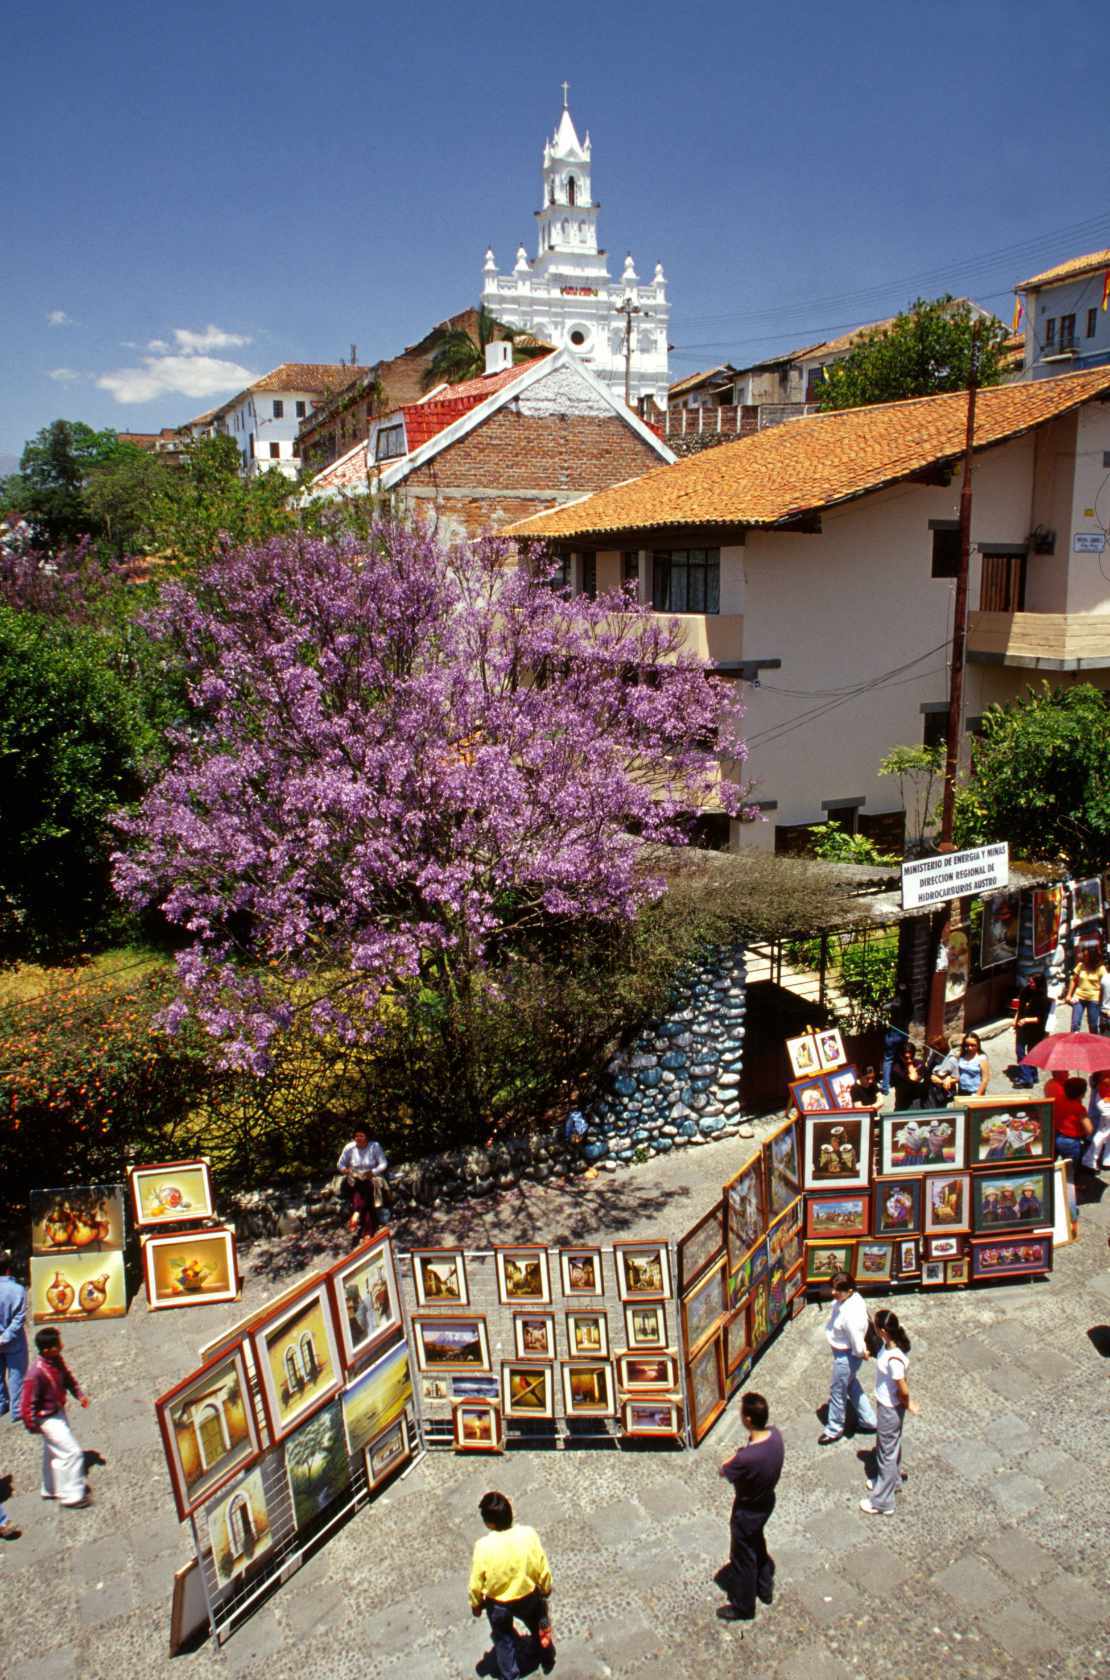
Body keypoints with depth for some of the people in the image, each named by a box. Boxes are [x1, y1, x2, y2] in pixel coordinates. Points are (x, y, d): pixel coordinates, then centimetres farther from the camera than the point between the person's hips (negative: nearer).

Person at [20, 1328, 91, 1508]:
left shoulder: (56, 1360, -8)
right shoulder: (36, 1373, -33)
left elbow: (67, 1377, 11)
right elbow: (28, 1403, -24)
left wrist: (79, 1394, 1)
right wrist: (33, 1426, -17)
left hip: (58, 1412, 9)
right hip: (48, 1418, -9)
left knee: (54, 1451, 25)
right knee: (71, 1453, -4)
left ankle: (51, 1489, 43)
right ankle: (71, 1496, 9)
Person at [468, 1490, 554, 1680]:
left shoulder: (484, 1546, -32)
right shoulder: (528, 1534, -27)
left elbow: (476, 1583, -17)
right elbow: (543, 1569, -12)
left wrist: (475, 1604, 3)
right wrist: (546, 1589, 8)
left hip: (498, 1604, -2)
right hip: (528, 1597, 2)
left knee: (504, 1640, 27)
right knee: (538, 1626, 33)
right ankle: (548, 1657, 56)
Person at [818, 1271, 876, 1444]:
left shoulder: (851, 1314, -40)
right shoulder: (851, 1297, -12)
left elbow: (857, 1343, -32)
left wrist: (861, 1353, -9)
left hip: (846, 1356, -9)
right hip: (843, 1352, 9)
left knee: (838, 1390, 14)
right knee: (851, 1385, 29)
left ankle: (834, 1429, 38)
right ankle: (868, 1420, 47)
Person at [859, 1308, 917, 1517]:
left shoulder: (894, 1359, -38)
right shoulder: (890, 1344, -11)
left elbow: (903, 1391, -27)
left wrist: (907, 1405, -7)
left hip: (889, 1408, -8)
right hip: (886, 1404, 8)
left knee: (886, 1451, 10)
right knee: (891, 1445, 29)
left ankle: (883, 1502, 27)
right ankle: (892, 1479, 53)